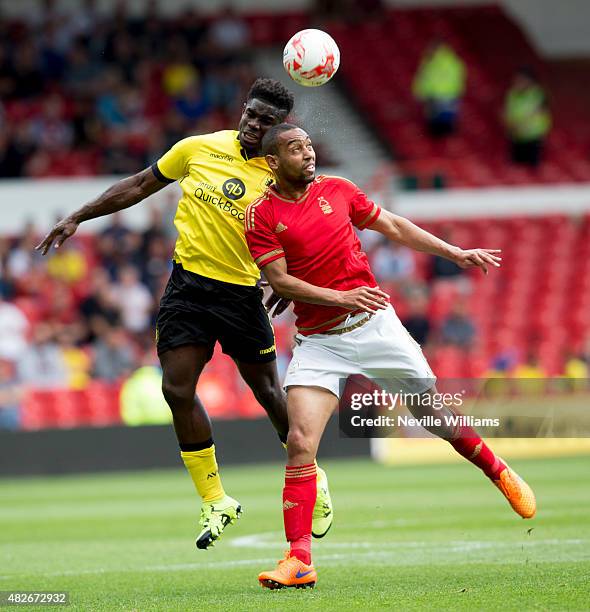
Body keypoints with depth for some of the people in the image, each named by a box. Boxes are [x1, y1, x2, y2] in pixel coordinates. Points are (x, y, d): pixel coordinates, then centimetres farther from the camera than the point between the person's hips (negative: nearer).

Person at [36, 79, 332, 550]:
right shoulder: (200, 149, 1)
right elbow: (141, 185, 11)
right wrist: (78, 218, 10)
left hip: (241, 293, -2)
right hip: (188, 284, 2)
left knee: (267, 390, 3)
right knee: (178, 389, -7)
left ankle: (312, 478, 28)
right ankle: (216, 502, 4)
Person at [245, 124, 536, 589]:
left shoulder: (337, 189, 6)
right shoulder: (262, 216, -3)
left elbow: (393, 227, 16)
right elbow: (279, 280, -10)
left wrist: (455, 253, 14)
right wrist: (341, 297, -20)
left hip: (373, 324, 2)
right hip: (318, 343, -2)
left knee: (435, 413, 9)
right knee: (300, 442, -15)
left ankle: (498, 471, 36)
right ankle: (299, 560, -14)